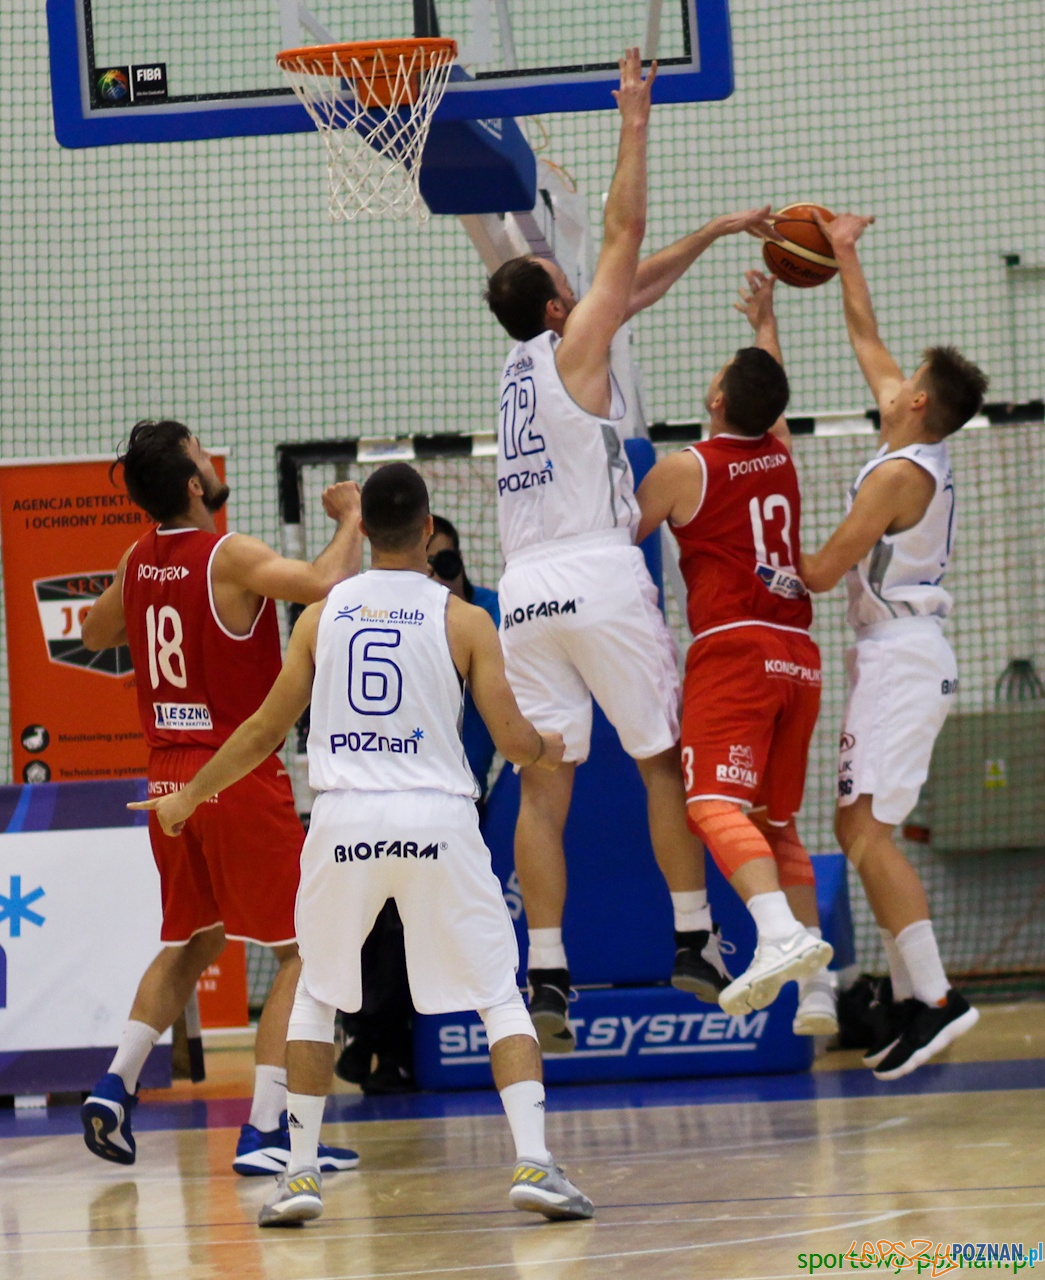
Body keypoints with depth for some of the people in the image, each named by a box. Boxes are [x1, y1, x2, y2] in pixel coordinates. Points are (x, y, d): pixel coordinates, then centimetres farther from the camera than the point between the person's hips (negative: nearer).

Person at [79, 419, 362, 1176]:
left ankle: (117, 1085, 14)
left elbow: (96, 636, 25)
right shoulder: (231, 558, -15)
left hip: (170, 775, 7)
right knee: (302, 949, 0)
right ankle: (266, 1133, -8)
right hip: (239, 776, -7)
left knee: (194, 942, 25)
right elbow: (327, 584, -30)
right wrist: (351, 519, -13)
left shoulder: (137, 563, 6)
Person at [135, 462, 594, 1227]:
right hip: (439, 820, -2)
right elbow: (514, 741, -1)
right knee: (500, 996, 6)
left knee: (316, 996, 20)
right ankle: (534, 1162, -9)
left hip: (343, 820, 2)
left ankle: (302, 1173, 14)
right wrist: (550, 750, 24)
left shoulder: (322, 616, 9)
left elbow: (267, 731, 14)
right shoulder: (462, 620, 2)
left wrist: (190, 796, 28)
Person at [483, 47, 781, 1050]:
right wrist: (635, 124, 9)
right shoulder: (573, 346, 1)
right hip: (600, 579, -6)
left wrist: (717, 231, 32)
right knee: (665, 762, 6)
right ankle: (695, 944, 7)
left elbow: (634, 283, 27)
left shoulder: (520, 363, 19)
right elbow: (623, 242, 4)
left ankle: (545, 977, -6)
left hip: (525, 593, 6)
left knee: (542, 788, 0)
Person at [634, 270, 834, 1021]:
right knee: (779, 821, 13)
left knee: (715, 803, -18)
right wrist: (766, 319, 52)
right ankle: (815, 988, 9)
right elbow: (771, 391, 37)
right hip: (799, 653, 7)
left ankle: (781, 933, -40)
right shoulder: (780, 454, 13)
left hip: (734, 650, -7)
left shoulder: (685, 471, -3)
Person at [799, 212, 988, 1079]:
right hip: (901, 653, 10)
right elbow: (866, 336, 24)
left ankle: (935, 996, -23)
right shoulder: (926, 453, 10)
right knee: (861, 827, 12)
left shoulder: (899, 474, -16)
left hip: (901, 658, -10)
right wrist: (843, 257, 30)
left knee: (864, 826, -16)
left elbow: (821, 573, -15)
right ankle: (911, 999, 12)